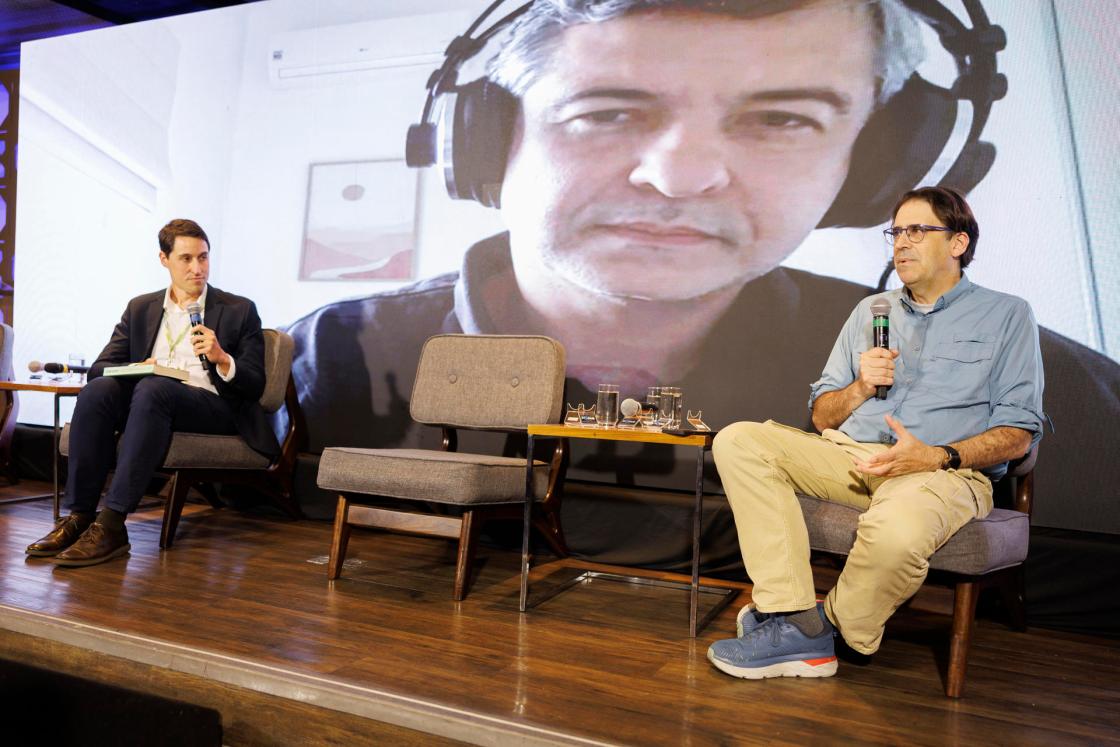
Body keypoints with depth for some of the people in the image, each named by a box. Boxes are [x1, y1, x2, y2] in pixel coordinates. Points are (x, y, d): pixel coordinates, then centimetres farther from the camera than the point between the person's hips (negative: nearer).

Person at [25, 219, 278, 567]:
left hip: (214, 407, -3)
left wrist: (222, 359, -18)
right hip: (149, 401, 4)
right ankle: (79, 516, -26)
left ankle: (111, 524, -36)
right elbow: (99, 367, 11)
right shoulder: (140, 308, 18)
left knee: (153, 388, -34)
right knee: (98, 390, -27)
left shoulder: (239, 310, 8)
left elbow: (254, 386, 2)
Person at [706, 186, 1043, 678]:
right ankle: (797, 620, -25)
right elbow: (821, 418, 20)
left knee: (896, 530, -41)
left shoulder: (1006, 315, 10)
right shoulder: (871, 311, 23)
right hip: (851, 456, 5)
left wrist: (938, 456, -16)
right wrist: (860, 388, -2)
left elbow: (1019, 432, 1)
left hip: (947, 471, -5)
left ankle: (835, 624, -7)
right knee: (738, 441, -19)